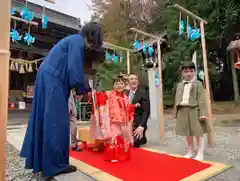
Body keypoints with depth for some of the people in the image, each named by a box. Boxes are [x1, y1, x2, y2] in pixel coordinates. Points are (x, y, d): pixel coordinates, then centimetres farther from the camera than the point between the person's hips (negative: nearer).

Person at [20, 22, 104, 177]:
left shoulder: (75, 40, 22)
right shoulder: (78, 41, -7)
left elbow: (69, 68, 21)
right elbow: (74, 68, -16)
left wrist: (83, 88, 15)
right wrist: (83, 89, -4)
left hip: (49, 79, 10)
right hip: (53, 81, -10)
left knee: (44, 120, 12)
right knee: (56, 122, -6)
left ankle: (38, 161, 24)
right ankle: (55, 164, 4)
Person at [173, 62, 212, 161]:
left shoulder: (198, 84, -2)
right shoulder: (179, 85, 12)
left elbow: (201, 99, -8)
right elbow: (177, 99, 12)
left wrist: (202, 113, -15)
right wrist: (175, 112, 9)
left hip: (194, 110, -4)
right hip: (183, 110, 5)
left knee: (198, 133, 4)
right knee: (188, 133, 14)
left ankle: (200, 153, 17)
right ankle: (190, 152, 27)